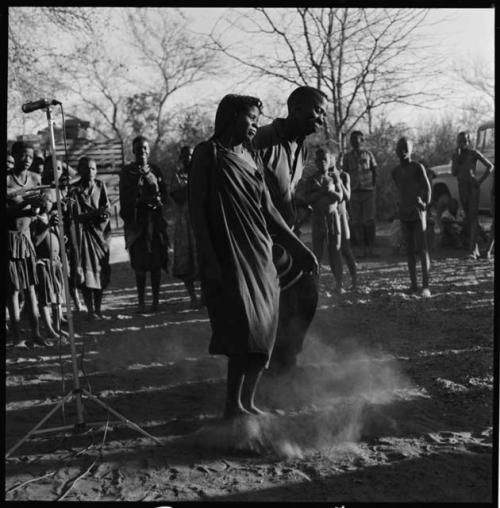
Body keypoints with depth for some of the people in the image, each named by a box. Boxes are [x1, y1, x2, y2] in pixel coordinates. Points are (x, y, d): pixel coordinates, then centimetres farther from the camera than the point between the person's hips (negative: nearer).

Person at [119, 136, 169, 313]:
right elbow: (125, 198, -3)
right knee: (140, 264, -4)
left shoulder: (155, 171, 13)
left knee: (156, 263, 0)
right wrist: (145, 200, -16)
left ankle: (156, 300, 8)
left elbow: (164, 195, 10)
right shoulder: (127, 172, 4)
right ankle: (141, 302, 3)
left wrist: (157, 200, -12)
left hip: (155, 220, 2)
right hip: (136, 220, -2)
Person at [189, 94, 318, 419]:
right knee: (245, 329, -13)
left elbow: (268, 209, 17)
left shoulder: (252, 157, 16)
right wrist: (208, 259, -14)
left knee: (264, 331, 2)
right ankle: (233, 405, -2)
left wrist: (299, 248, 12)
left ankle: (248, 402, 13)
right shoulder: (208, 154, -2)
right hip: (227, 255, -7)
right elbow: (196, 208, -6)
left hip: (261, 254, 7)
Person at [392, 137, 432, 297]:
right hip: (404, 214, 6)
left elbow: (427, 188, -7)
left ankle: (425, 285, -13)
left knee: (422, 249, -10)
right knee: (409, 250, 8)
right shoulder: (395, 172, 9)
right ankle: (413, 284, 13)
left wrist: (425, 205, -4)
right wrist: (402, 207, 15)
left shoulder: (418, 167, -8)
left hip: (418, 213, -5)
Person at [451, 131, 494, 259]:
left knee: (474, 217, -12)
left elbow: (490, 166, -4)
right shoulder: (455, 155, 6)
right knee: (468, 218, 9)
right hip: (461, 188, 6)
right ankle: (475, 247, 17)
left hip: (473, 187, -6)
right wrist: (457, 156, -13)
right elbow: (454, 173, -5)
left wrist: (481, 180, -11)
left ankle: (472, 250, -19)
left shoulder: (474, 153, -8)